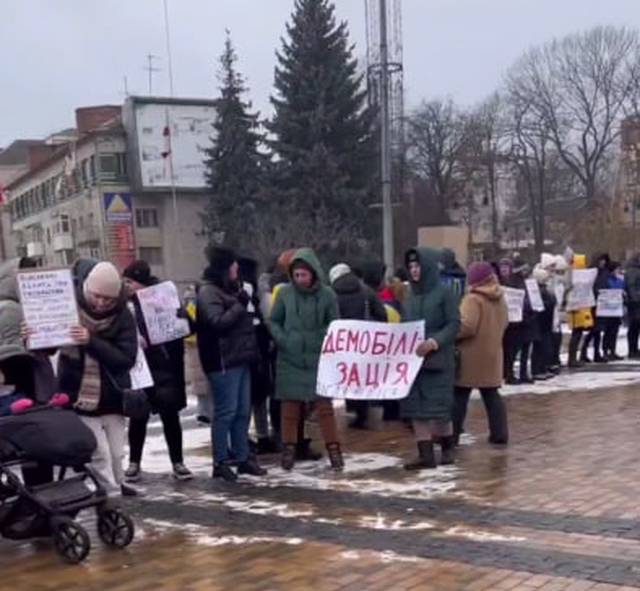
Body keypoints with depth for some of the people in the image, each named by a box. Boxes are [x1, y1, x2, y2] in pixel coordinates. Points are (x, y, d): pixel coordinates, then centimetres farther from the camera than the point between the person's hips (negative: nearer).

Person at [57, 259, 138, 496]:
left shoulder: (123, 316, -11)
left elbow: (127, 359, -19)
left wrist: (91, 341, -31)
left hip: (112, 398, 1)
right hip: (80, 397, -1)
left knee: (116, 453, 12)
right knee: (100, 454, -5)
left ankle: (116, 487, 34)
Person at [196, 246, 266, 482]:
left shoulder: (229, 289, 19)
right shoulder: (208, 292, -9)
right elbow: (218, 321, -21)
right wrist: (240, 305, -12)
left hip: (240, 358, 9)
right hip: (223, 361, -9)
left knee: (243, 411, 11)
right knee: (226, 411, -6)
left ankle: (242, 457, 19)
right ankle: (221, 462, 2)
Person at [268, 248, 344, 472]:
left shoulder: (327, 294, -4)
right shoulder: (284, 293, -2)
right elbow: (273, 321, 7)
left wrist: (326, 341, -12)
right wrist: (282, 340, -7)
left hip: (318, 359, -1)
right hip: (289, 359, 1)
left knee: (324, 405, 0)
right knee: (290, 406, 7)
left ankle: (333, 449, 8)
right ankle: (288, 449, 19)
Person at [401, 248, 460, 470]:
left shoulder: (444, 293, -4)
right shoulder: (411, 296, 13)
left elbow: (454, 324, -10)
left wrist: (433, 342, -21)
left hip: (438, 360, -6)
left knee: (438, 407, -2)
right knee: (416, 408, 1)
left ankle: (447, 447, 20)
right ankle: (425, 454, 6)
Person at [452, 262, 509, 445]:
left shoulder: (473, 299, -17)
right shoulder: (500, 298, 11)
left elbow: (467, 326, -25)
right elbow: (504, 323, 21)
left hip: (471, 356, -7)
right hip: (492, 354, 7)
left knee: (459, 396, 0)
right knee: (491, 394, 12)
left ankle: (452, 435, 4)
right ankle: (500, 434, 11)